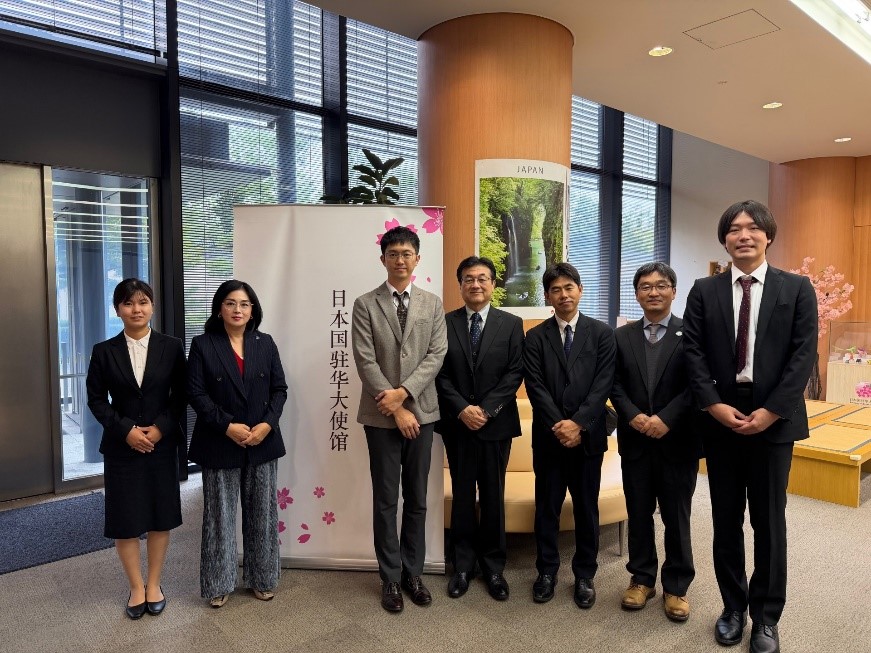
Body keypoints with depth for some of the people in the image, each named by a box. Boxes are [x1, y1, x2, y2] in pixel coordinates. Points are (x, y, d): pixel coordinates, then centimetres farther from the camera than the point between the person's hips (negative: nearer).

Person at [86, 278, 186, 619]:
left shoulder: (171, 347, -2)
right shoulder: (104, 351, -1)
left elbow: (180, 396, -1)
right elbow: (96, 399, 0)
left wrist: (160, 428, -14)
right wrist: (125, 430, -13)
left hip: (162, 444, 0)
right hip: (121, 447, 0)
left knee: (161, 516, 9)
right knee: (125, 519, 7)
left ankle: (154, 584, 27)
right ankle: (136, 587, 26)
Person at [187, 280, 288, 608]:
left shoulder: (266, 344, 5)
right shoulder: (202, 345, -3)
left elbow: (279, 388, 3)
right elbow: (196, 393, -7)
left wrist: (267, 424, -12)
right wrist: (227, 427, -16)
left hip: (263, 442, 3)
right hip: (220, 444, -2)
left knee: (262, 513, 11)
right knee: (220, 515, 8)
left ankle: (262, 579, 27)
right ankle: (219, 584, 24)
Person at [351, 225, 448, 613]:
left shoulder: (433, 304, 7)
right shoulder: (365, 304, -1)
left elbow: (436, 354, -2)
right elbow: (366, 362, -8)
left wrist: (403, 392, -15)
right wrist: (396, 409, -13)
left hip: (421, 411, 2)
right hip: (381, 416, -2)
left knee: (417, 500, 12)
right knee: (386, 501, 7)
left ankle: (413, 573, 27)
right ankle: (391, 578, 22)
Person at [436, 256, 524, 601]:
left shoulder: (511, 324, 2)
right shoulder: (445, 322, 3)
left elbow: (515, 373, -4)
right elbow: (441, 374, -1)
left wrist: (486, 409, -13)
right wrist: (462, 409, -13)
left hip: (496, 423, 0)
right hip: (457, 423, 1)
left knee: (493, 495, 9)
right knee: (462, 495, 11)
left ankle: (494, 566, 24)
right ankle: (463, 565, 24)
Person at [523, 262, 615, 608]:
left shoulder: (601, 333, 2)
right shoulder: (536, 336, 3)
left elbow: (603, 384, -6)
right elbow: (535, 386, -5)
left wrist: (578, 423, -15)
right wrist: (558, 425, -15)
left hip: (588, 434, 0)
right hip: (548, 435, 0)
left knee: (587, 507, 10)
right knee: (547, 506, 10)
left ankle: (584, 575, 26)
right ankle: (547, 571, 26)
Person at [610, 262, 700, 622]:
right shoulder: (622, 335, 7)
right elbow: (615, 384, 4)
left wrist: (666, 419, -18)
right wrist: (634, 416, -12)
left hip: (677, 440, -2)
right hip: (635, 440, 3)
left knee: (676, 517, 9)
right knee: (639, 513, 13)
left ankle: (676, 586, 25)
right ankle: (642, 578, 28)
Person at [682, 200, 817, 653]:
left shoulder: (797, 289, 2)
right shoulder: (704, 291, 5)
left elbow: (804, 354, -5)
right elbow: (693, 352, -1)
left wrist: (771, 411, -13)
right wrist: (714, 405, -12)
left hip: (773, 420, -1)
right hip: (721, 419, 1)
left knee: (769, 522, 9)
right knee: (726, 521, 11)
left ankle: (766, 616, 26)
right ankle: (733, 606, 28)